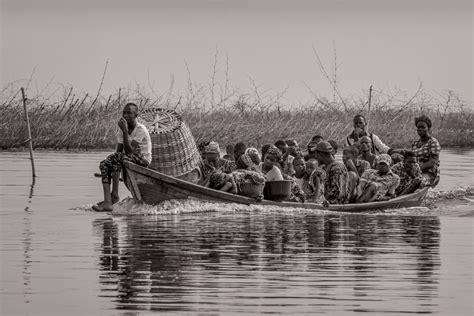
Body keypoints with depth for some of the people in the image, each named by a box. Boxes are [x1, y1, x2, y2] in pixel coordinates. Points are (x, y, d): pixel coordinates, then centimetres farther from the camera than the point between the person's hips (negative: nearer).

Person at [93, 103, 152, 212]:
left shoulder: (141, 130, -17)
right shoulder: (122, 129, 6)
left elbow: (129, 151, -26)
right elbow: (119, 150, 2)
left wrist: (125, 131, -30)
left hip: (143, 159, -7)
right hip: (128, 159, 7)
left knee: (118, 157, -32)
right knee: (104, 164, -16)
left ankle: (114, 194, -25)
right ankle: (107, 202, -27)